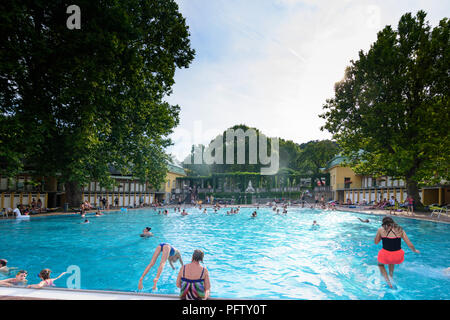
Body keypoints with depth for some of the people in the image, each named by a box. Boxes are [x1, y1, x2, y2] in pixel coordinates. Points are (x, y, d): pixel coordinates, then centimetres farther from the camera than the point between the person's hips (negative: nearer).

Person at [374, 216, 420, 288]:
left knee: (380, 264, 31)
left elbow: (376, 242, 9)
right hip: (398, 257, 3)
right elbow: (410, 245, 6)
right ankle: (391, 276, 49)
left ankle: (388, 281, 15)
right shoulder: (400, 230, 3)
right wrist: (414, 250, 26)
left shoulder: (381, 230, -2)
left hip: (386, 256, -3)